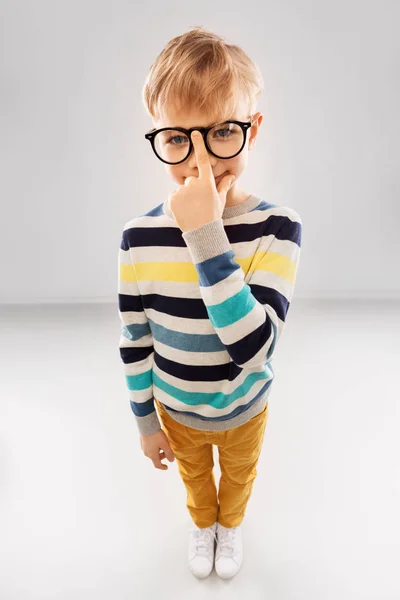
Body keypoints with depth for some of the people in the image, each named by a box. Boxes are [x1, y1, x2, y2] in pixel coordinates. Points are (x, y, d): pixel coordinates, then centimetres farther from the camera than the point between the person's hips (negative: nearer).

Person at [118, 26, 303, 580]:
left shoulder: (278, 227, -26)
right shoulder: (139, 237, -21)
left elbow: (253, 348, -35)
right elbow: (134, 341, -9)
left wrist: (206, 236, -43)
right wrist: (145, 422, 0)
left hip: (245, 410, -1)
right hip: (176, 412, 1)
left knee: (239, 475, 30)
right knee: (194, 476, 31)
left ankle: (230, 525, 66)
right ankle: (203, 525, 66)